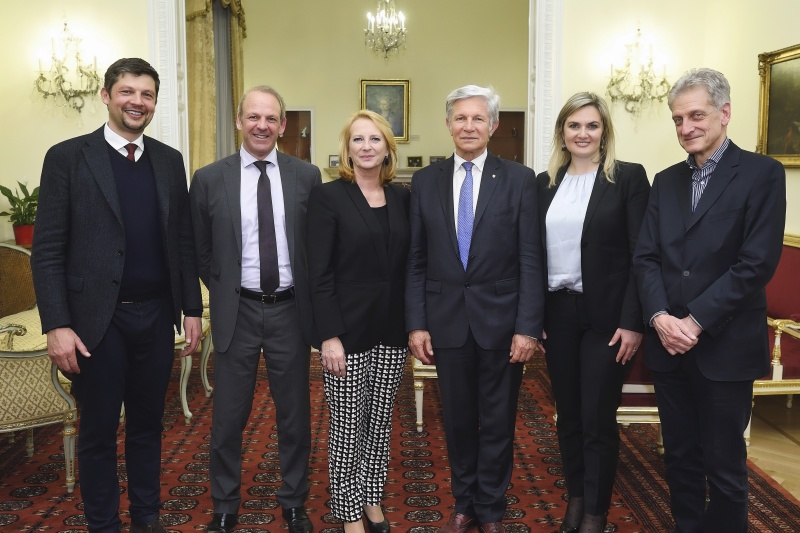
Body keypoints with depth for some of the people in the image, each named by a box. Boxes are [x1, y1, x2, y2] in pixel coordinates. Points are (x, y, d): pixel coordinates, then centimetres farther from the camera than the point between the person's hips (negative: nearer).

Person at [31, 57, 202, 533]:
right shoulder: (67, 157, -4)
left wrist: (192, 309, 7)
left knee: (148, 423, 16)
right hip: (99, 319, -3)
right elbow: (48, 250, -7)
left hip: (157, 315, 4)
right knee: (99, 430, 10)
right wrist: (57, 325, -13)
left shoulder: (170, 160, 7)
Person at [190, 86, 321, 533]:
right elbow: (201, 249, 8)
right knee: (229, 417, 11)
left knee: (295, 414, 13)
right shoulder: (209, 179, -2)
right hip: (237, 312, 0)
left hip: (291, 311, 1)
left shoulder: (307, 175, -1)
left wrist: (311, 301, 3)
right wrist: (224, 293, 4)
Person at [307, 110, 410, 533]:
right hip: (348, 328, -4)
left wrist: (414, 323, 4)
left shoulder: (401, 198, 6)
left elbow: (408, 265, 9)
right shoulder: (328, 196, -7)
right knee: (347, 425, 6)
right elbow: (319, 274, -11)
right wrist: (330, 336, -15)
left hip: (391, 330, 4)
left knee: (380, 421, 15)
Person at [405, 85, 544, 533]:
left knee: (498, 422, 10)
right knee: (458, 420, 14)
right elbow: (416, 260, 4)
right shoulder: (426, 181, 5)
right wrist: (416, 323, -1)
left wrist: (528, 327, -11)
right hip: (447, 321, 2)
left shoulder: (519, 179, -2)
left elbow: (531, 260, -5)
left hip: (501, 321, -1)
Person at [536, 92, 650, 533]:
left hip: (605, 315, -4)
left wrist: (632, 322, -14)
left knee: (598, 418, 4)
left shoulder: (628, 177, -5)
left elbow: (640, 255, -8)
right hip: (557, 313, 4)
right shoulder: (545, 183, 7)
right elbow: (535, 253, 8)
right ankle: (575, 497, 33)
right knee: (567, 414, 14)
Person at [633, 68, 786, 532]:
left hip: (726, 346, -4)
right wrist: (659, 317, -11)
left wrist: (695, 322, -16)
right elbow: (646, 257, 5)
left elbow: (757, 263, -13)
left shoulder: (762, 173, -5)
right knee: (680, 458, 15)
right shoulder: (666, 181, 11)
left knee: (724, 466, 7)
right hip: (669, 343, 5)